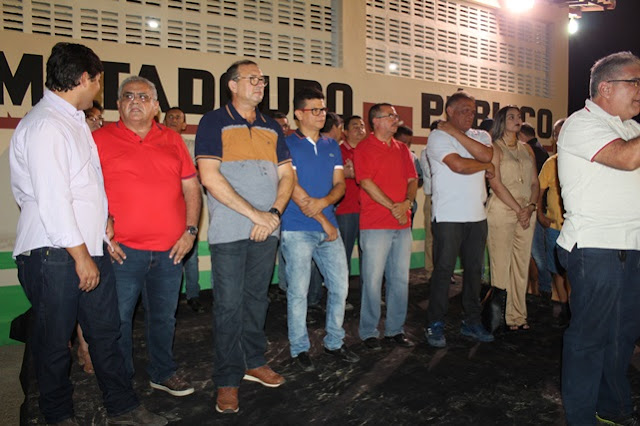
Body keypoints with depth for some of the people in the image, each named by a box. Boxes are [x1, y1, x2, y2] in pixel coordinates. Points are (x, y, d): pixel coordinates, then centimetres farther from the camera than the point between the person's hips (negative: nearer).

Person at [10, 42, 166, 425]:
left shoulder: (75, 120, 15)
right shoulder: (44, 125, -15)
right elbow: (52, 199, -20)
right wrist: (80, 256, -17)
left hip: (90, 247, 9)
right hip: (54, 254, -9)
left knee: (106, 330, 14)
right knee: (55, 340, 9)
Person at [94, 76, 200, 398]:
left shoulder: (172, 140, 11)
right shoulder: (100, 138, 1)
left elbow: (191, 187, 11)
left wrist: (190, 230, 2)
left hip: (170, 250, 3)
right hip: (122, 250, -3)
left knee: (164, 317, 16)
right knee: (118, 319, 8)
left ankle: (163, 372, 34)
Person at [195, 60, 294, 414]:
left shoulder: (272, 128, 15)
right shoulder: (214, 122, -1)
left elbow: (286, 175, 12)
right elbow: (209, 176, -11)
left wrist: (274, 213, -6)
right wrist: (255, 214, -13)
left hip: (267, 229, 5)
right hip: (229, 231, -5)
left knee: (257, 299, 14)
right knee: (229, 304, 0)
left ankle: (254, 362, 29)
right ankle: (227, 380, 12)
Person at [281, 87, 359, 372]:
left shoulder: (332, 146, 14)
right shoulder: (287, 144, -5)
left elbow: (339, 184, 8)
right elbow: (292, 188, -11)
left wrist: (323, 202, -15)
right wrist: (323, 221, -10)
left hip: (329, 228, 6)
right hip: (298, 229, -5)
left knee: (340, 286, 8)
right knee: (298, 291, 2)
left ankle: (334, 342, 25)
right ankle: (299, 348, 17)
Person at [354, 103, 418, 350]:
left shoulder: (402, 149, 17)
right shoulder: (364, 149, -2)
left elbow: (412, 180, 13)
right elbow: (366, 182, -11)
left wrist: (407, 202, -7)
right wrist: (392, 207, -13)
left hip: (403, 224, 6)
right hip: (375, 225, -6)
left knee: (400, 279, 9)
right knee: (373, 280, -2)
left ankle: (395, 330, 22)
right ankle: (368, 332, 11)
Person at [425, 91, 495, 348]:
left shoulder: (480, 136, 15)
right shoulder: (438, 136, -2)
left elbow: (486, 155, -8)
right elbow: (459, 165, -16)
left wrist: (456, 132, -7)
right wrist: (486, 167, 0)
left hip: (477, 216, 6)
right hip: (448, 217, -5)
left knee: (474, 270, 11)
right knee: (443, 270, -2)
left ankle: (471, 322, 24)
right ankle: (435, 325, 10)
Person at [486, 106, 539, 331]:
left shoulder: (527, 149, 17)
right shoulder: (495, 148, -1)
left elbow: (535, 183, 14)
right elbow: (496, 184, -9)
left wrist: (530, 207, -4)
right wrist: (518, 210, -11)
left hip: (526, 213, 6)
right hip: (502, 211, -6)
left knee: (522, 265, 7)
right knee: (501, 265, -4)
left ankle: (518, 315, 16)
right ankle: (501, 317, 4)